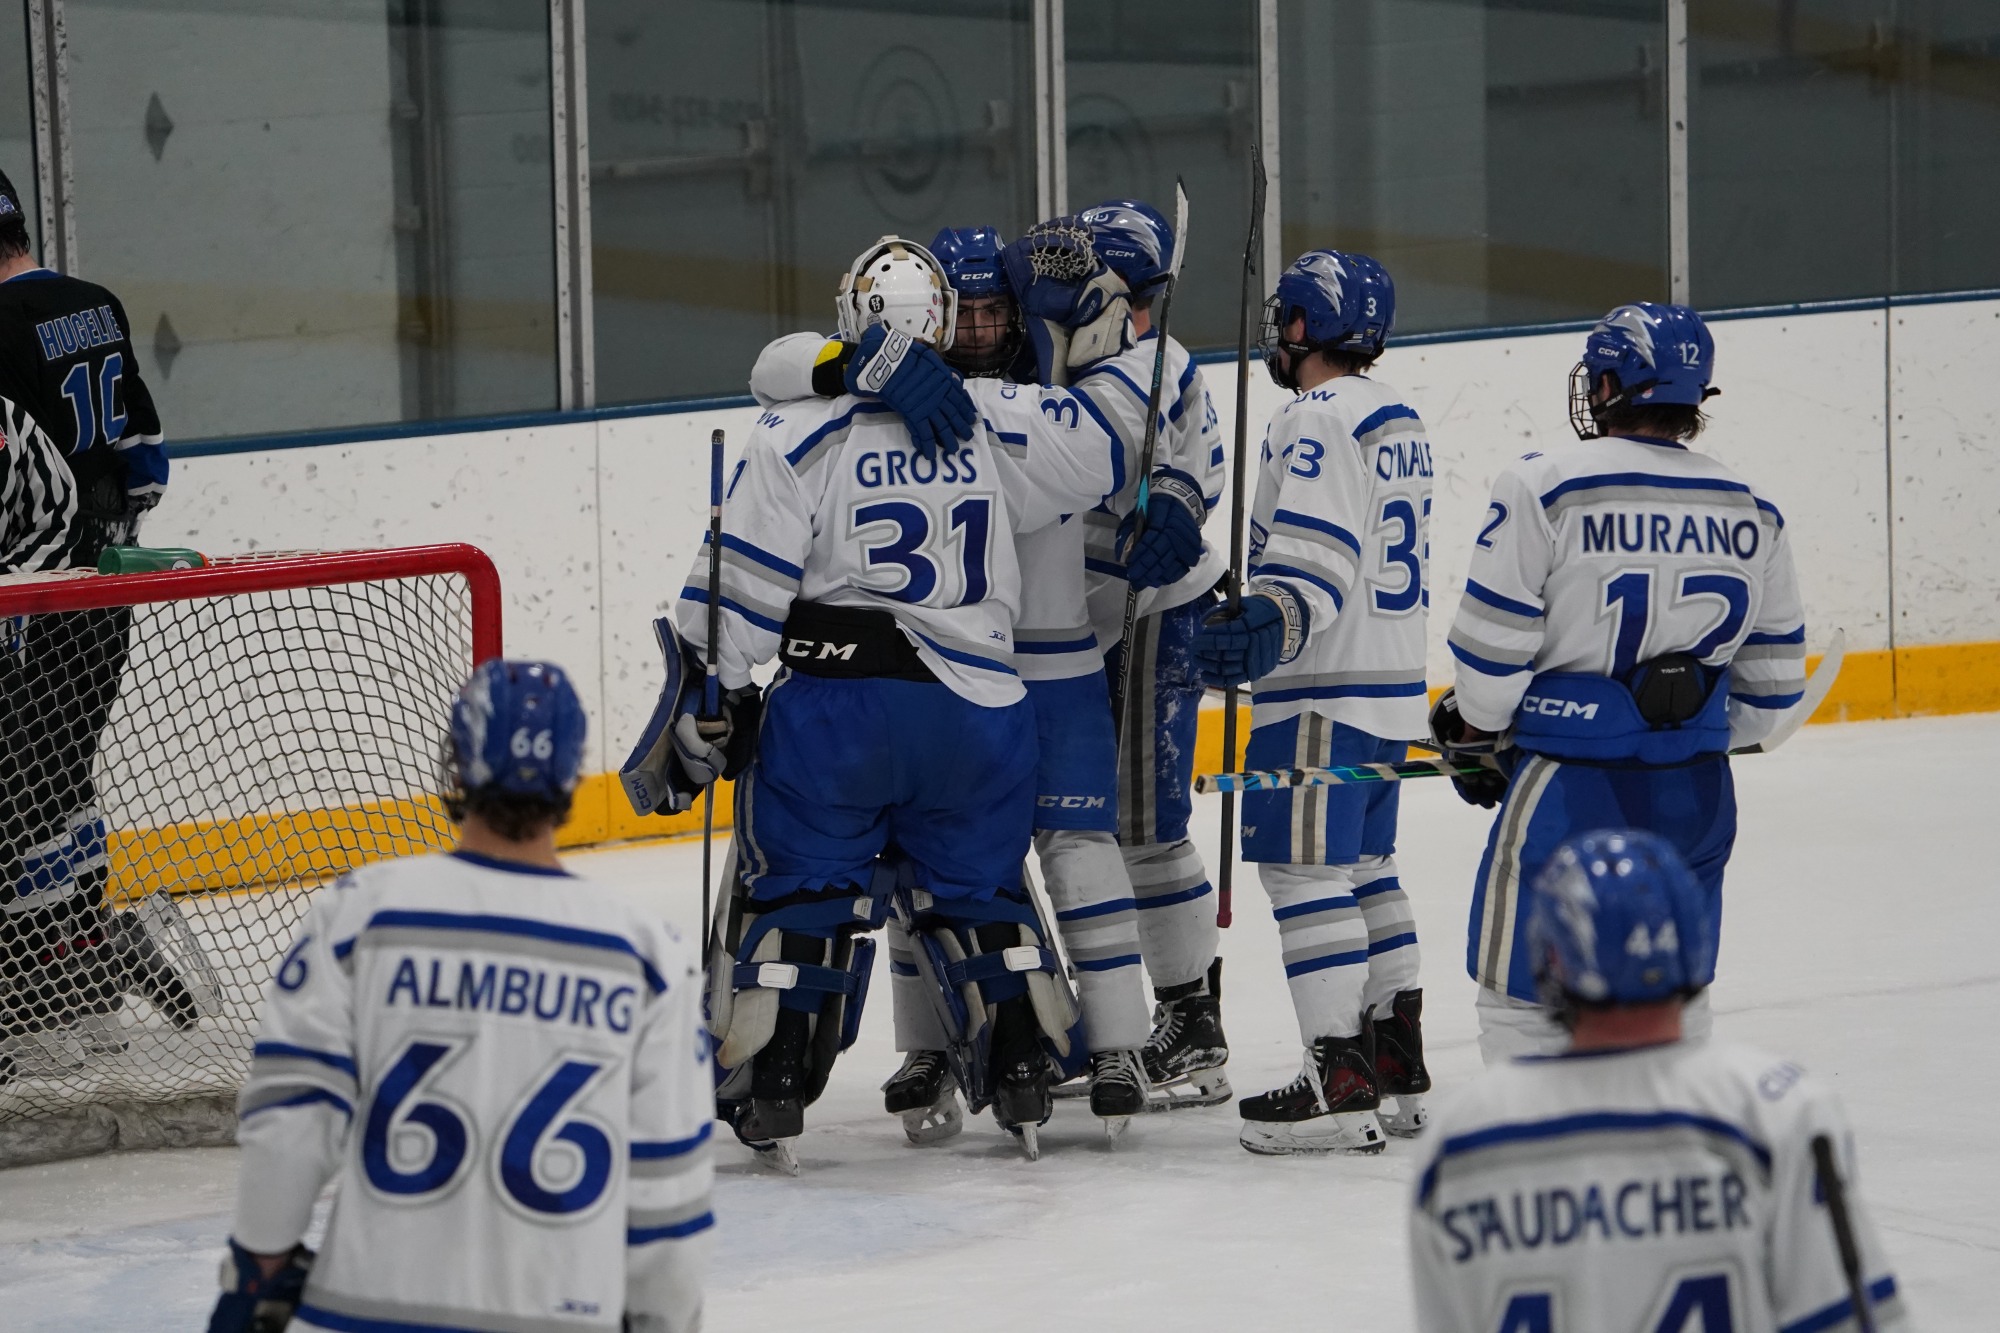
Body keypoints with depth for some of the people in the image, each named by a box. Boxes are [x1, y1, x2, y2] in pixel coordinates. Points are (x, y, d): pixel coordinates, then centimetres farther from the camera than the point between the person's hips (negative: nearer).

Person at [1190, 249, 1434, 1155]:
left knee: (1306, 871, -10)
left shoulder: (1317, 420, -15)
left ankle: (1340, 1090, -15)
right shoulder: (1397, 417, 16)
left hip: (1324, 696, -10)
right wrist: (1255, 621, 31)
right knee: (1365, 869, 17)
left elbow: (1319, 563, -25)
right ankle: (1398, 1072, 21)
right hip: (1391, 683, 10)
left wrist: (1266, 632, -38)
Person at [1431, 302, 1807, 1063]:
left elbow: (1492, 645, -10)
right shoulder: (1750, 511, 6)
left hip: (1572, 786, -5)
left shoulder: (1544, 487, -11)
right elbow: (1773, 675, 12)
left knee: (1522, 994, 5)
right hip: (1697, 794, 5)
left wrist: (1472, 728, 9)